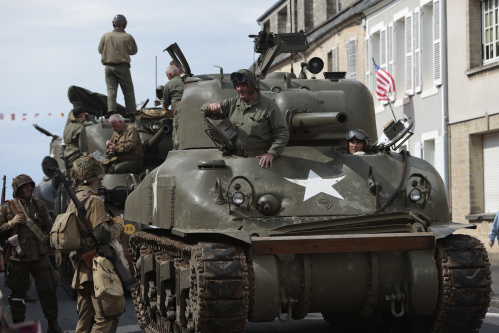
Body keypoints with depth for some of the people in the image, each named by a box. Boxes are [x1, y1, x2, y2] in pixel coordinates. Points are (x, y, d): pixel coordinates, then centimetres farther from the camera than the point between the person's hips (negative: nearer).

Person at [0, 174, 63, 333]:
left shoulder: (40, 205, 10)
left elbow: (50, 229, 14)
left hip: (41, 257, 2)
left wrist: (56, 250, 9)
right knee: (18, 293, 4)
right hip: (19, 259, -2)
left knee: (48, 290, 2)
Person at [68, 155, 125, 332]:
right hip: (98, 270, -9)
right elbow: (104, 235, -22)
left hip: (81, 269, 9)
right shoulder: (94, 201, -14)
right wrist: (118, 225, -3)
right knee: (108, 315, -6)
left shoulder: (73, 202, 16)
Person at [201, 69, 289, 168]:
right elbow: (204, 110, 21)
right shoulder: (232, 104, 14)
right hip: (235, 157, 4)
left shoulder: (269, 106, 1)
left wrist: (271, 153, -15)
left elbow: (282, 134, -2)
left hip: (259, 159, -4)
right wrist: (211, 106, -4)